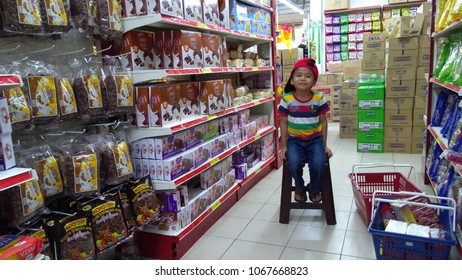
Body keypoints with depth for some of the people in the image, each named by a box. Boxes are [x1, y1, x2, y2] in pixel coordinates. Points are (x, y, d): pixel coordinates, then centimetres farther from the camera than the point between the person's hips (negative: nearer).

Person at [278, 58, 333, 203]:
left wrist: (324, 145, 1)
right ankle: (299, 188, 10)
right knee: (293, 163, -25)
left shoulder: (319, 98, -7)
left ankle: (315, 189, 12)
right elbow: (284, 122, -1)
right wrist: (284, 145, -4)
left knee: (318, 163, -23)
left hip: (315, 138, 0)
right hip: (294, 139, 0)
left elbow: (323, 121, 1)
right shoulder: (286, 99, -8)